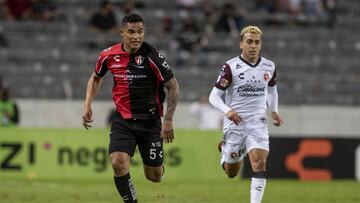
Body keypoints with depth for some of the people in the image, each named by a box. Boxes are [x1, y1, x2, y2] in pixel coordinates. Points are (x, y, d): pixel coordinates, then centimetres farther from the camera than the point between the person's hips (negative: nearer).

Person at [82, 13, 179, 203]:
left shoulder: (152, 56, -15)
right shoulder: (109, 55, -4)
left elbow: (173, 87, -7)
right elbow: (95, 77, 17)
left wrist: (168, 120, -12)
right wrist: (87, 105, 5)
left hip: (149, 121, -2)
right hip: (122, 120, 2)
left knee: (154, 176, 4)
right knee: (118, 163, -21)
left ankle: (157, 164, 42)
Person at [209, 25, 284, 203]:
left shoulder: (269, 67, 3)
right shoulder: (231, 67, -10)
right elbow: (214, 96, -9)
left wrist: (274, 111, 8)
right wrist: (228, 111, -28)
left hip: (258, 123, 2)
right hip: (234, 122, -2)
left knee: (260, 163, -19)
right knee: (232, 173, 10)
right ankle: (225, 149, 45)